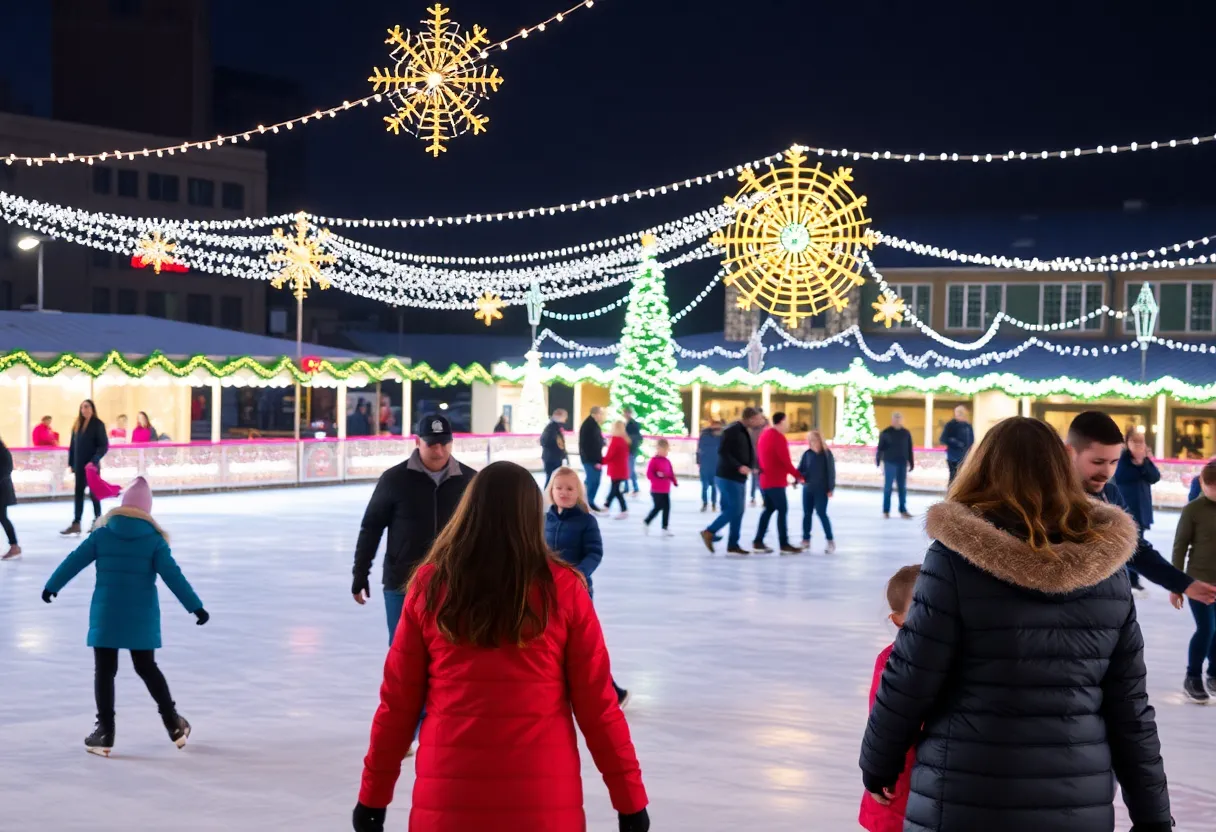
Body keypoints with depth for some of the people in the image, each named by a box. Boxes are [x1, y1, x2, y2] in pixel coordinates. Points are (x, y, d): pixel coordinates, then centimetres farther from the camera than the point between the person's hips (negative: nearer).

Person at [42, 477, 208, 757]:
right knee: (147, 668, 15)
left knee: (104, 671, 7)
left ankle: (105, 732, 7)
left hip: (106, 615, -1)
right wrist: (195, 607, -8)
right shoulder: (154, 539, -5)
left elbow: (74, 561, 4)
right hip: (142, 617, 1)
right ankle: (174, 724, 19)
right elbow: (173, 576, -9)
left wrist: (52, 586, 19)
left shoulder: (102, 534, -1)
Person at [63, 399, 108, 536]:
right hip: (79, 465, 5)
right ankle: (76, 524, 5)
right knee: (79, 493, 4)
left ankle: (97, 521, 16)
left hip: (92, 465, -5)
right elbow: (73, 445, 11)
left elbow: (104, 446, -11)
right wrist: (71, 463, 7)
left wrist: (94, 460, -22)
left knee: (94, 493, 3)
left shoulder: (98, 424, -7)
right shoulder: (77, 424, 11)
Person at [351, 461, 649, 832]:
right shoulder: (562, 588, -4)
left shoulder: (430, 585, -2)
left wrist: (373, 796, 13)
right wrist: (630, 798, 6)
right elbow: (597, 703, -2)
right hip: (544, 801, -1)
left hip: (449, 800, 1)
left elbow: (397, 701, 2)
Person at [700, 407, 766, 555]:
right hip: (728, 477, -9)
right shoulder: (731, 431, -14)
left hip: (739, 478, 9)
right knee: (734, 509, -10)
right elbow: (722, 452, -22)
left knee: (739, 511, 9)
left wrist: (751, 467, 0)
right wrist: (739, 466, -27)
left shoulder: (745, 433, 14)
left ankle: (733, 544, 14)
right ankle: (709, 532, 1)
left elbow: (750, 454, 19)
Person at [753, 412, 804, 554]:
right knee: (783, 510, -5)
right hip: (775, 482, -9)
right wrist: (798, 476, -9)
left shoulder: (765, 434, 12)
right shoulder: (779, 438, -17)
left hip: (764, 480, 10)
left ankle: (758, 542, 11)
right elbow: (786, 461, -18)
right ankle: (784, 544, -5)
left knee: (769, 509, 15)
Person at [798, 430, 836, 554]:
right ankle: (806, 540, 21)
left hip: (821, 489, -5)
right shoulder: (807, 454, 1)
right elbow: (801, 469, 3)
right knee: (807, 514, 10)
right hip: (807, 488, 5)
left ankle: (830, 541, 0)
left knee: (821, 513, -8)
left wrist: (831, 488, -10)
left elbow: (831, 471, -7)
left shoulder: (826, 454, -9)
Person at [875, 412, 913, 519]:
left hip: (902, 463, 3)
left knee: (902, 488, 7)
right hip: (890, 463, -3)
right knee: (888, 487, 0)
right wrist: (878, 459, -11)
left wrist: (911, 463, 12)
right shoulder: (886, 433, -2)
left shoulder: (906, 433, 8)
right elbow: (880, 447, -4)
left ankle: (903, 510, 14)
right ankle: (886, 511, 7)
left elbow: (909, 449, 12)